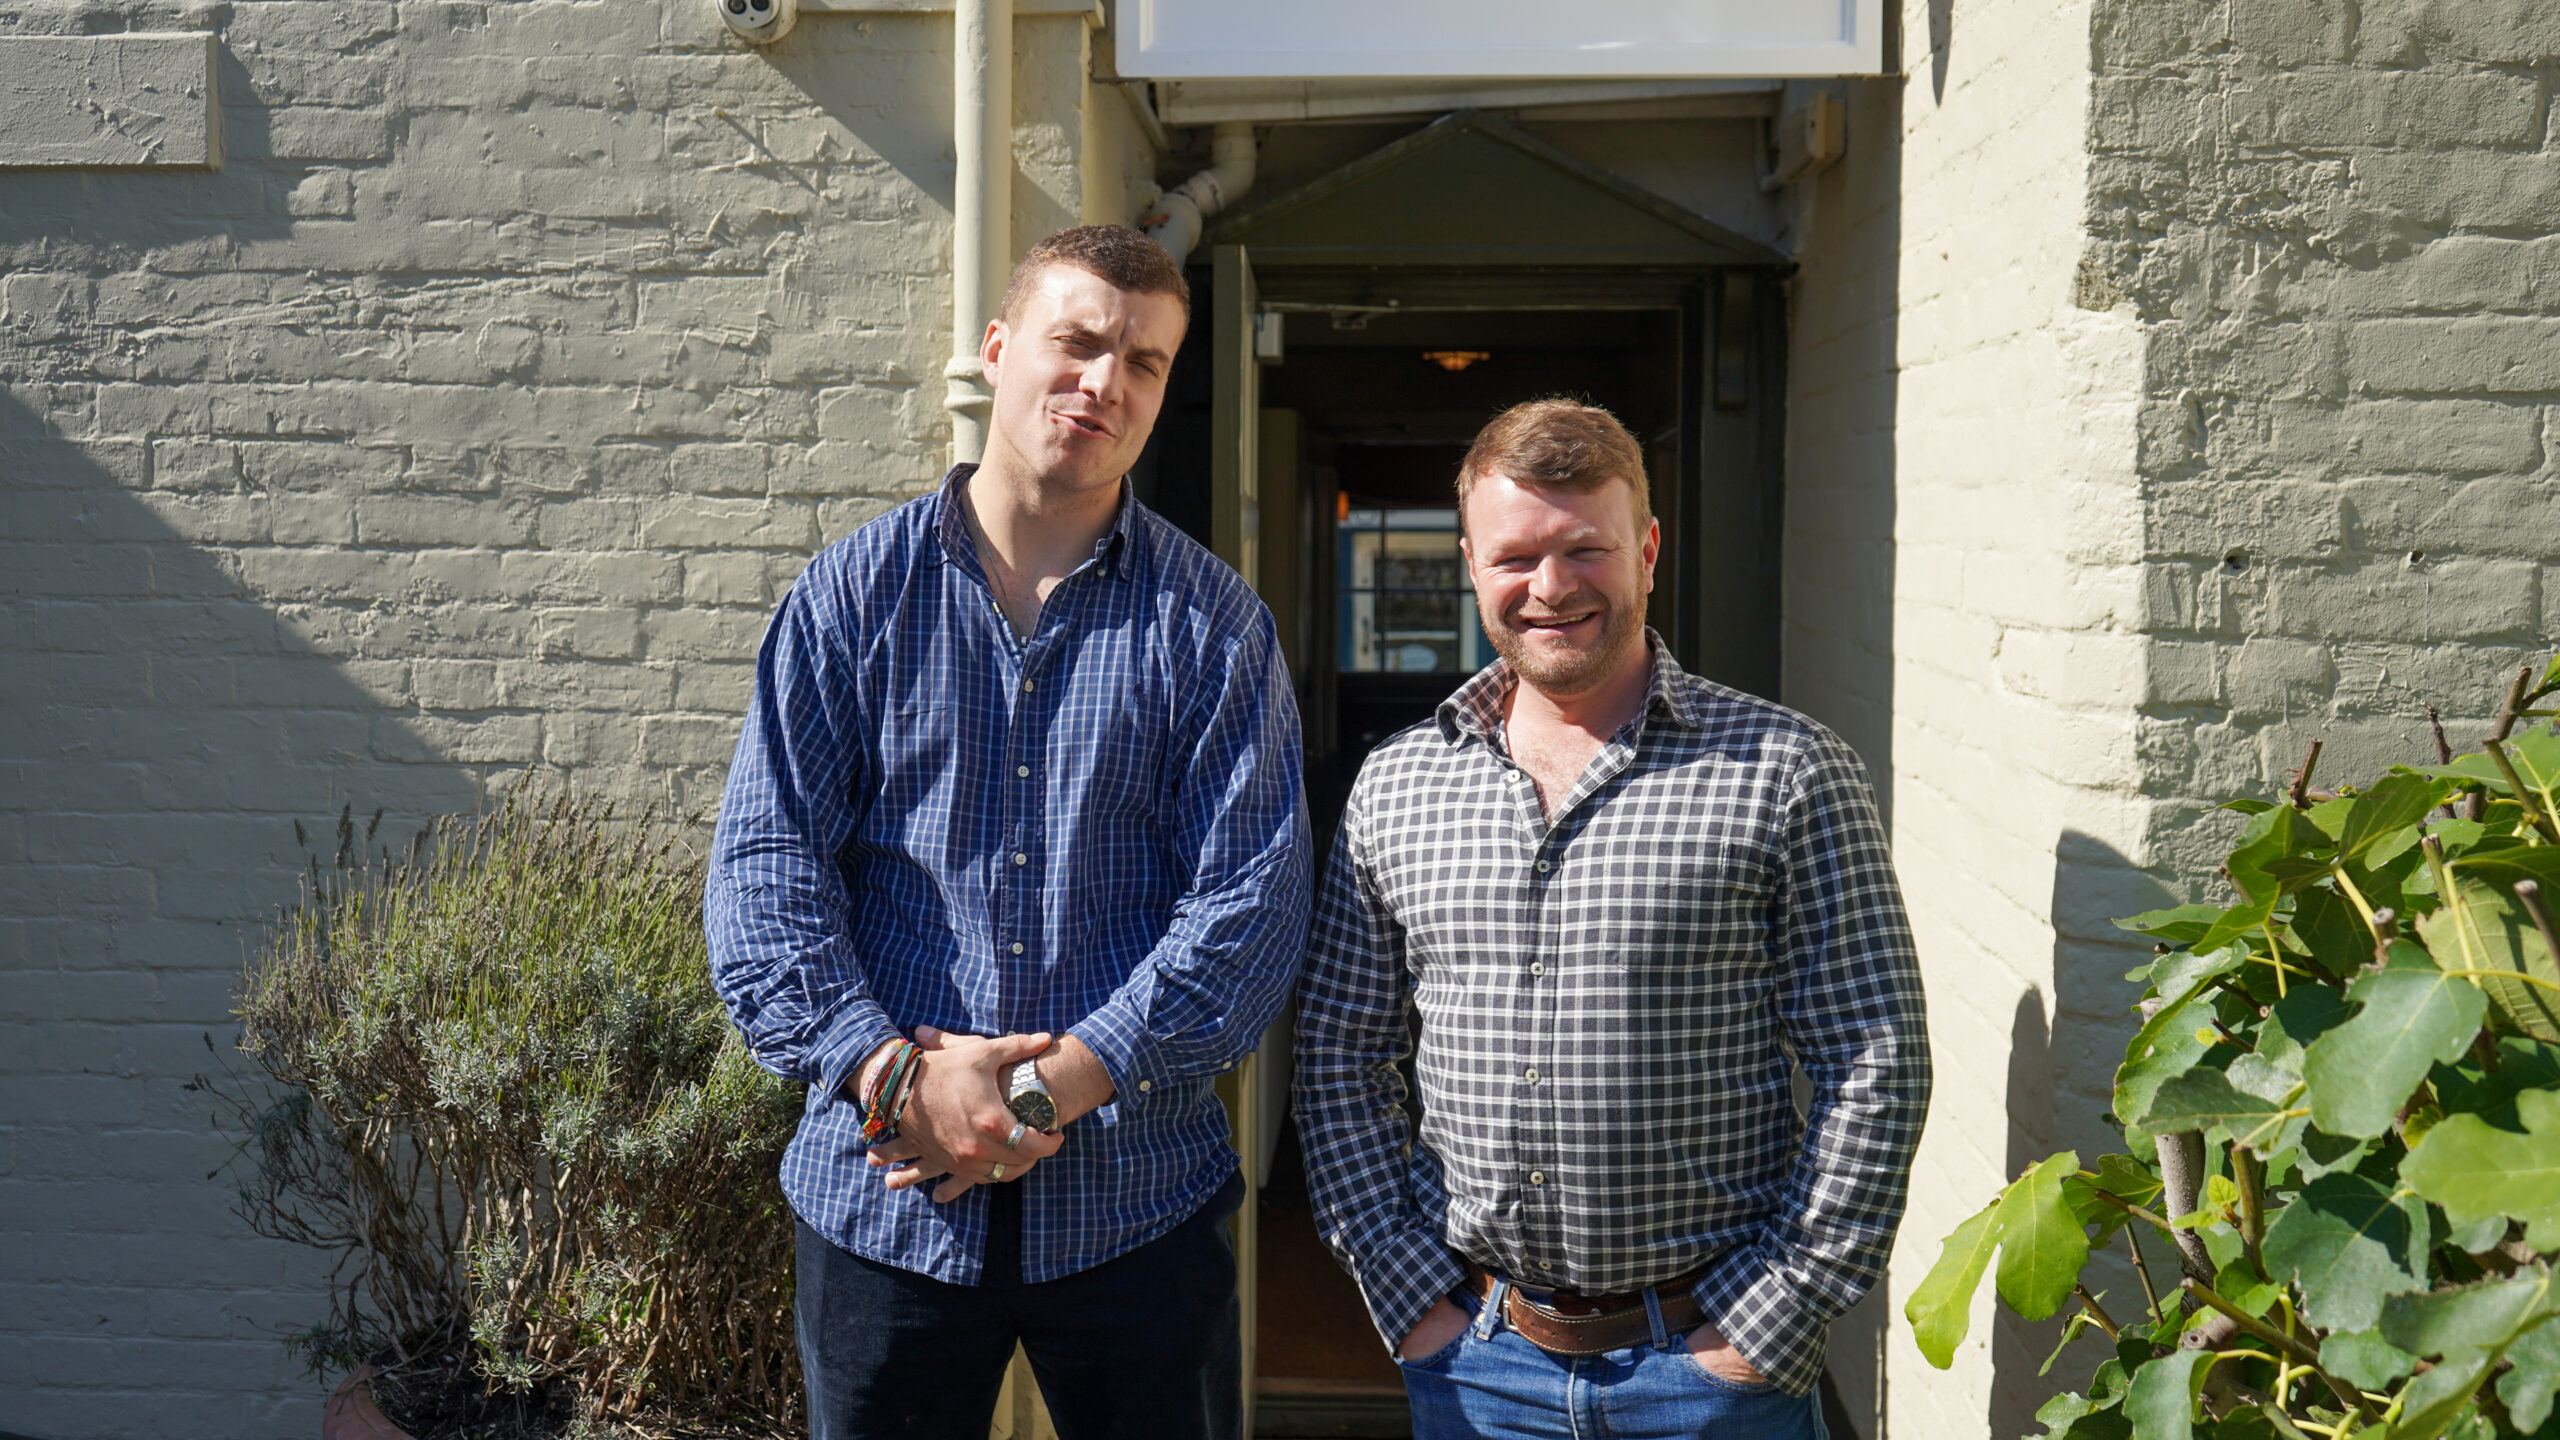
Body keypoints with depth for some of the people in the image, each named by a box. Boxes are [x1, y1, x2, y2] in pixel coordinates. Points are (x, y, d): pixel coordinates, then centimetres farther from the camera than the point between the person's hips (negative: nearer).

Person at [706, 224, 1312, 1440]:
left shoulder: (1212, 624, 2)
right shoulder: (855, 593, 4)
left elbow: (1252, 898, -6)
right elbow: (765, 865, -2)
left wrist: (1054, 1088, -15)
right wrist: (891, 1071, -16)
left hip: (1138, 1199, 0)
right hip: (880, 1195, 0)